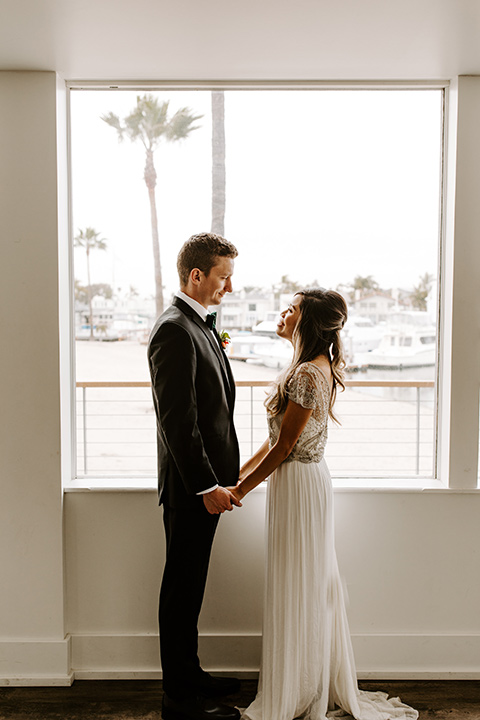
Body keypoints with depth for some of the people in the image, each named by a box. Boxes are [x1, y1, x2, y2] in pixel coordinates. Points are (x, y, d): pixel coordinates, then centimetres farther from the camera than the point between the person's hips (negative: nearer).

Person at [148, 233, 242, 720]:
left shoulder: (197, 324, 13)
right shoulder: (174, 330, -19)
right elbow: (177, 420, -23)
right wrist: (206, 485, -21)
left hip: (207, 480, 10)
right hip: (192, 484, -10)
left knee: (189, 587, 19)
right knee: (182, 588, 4)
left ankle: (189, 676, 34)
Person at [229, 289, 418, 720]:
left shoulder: (308, 374, -21)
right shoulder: (318, 368, 10)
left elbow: (283, 447, -20)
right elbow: (278, 438, 13)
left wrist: (241, 490, -11)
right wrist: (238, 473, 13)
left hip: (298, 482, -10)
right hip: (308, 478, 10)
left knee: (297, 587, 4)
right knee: (312, 584, 18)